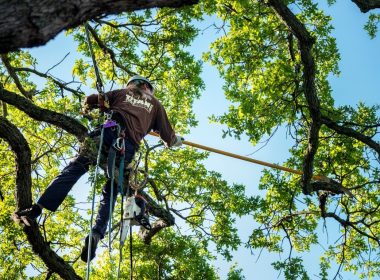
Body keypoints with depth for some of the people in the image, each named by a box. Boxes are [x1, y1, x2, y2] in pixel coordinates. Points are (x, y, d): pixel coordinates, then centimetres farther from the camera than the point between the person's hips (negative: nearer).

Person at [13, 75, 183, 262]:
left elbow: (90, 100, 22)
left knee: (73, 169, -5)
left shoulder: (122, 93, 29)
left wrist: (87, 111, 45)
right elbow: (168, 136, 26)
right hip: (128, 145, 0)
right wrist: (177, 140, 49)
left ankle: (38, 208, -20)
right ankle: (97, 232, -12)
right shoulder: (155, 104, 28)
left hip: (108, 131, 0)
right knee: (110, 192, 8)